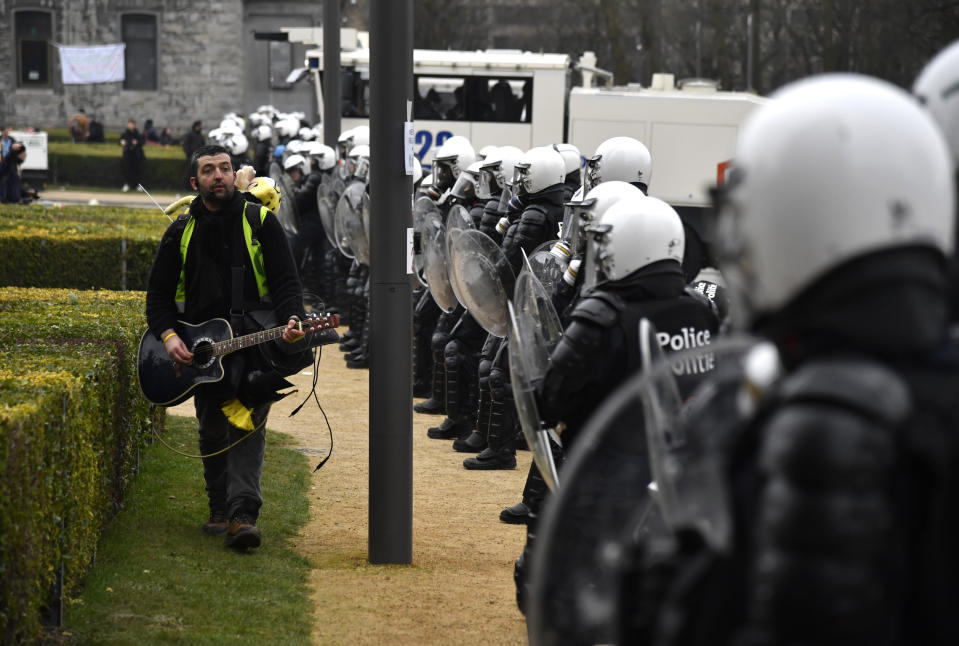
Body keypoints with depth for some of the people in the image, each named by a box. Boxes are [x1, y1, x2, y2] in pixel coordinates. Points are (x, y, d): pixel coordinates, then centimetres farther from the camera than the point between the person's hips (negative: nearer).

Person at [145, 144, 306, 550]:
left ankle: (243, 513, -21)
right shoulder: (182, 231, 8)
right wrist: (168, 336, -7)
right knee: (212, 430, 9)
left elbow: (286, 282, -3)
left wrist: (292, 319, -23)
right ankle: (220, 507, 25)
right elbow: (158, 292, 10)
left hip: (254, 339, -3)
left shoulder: (260, 221, 1)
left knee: (248, 423, -15)